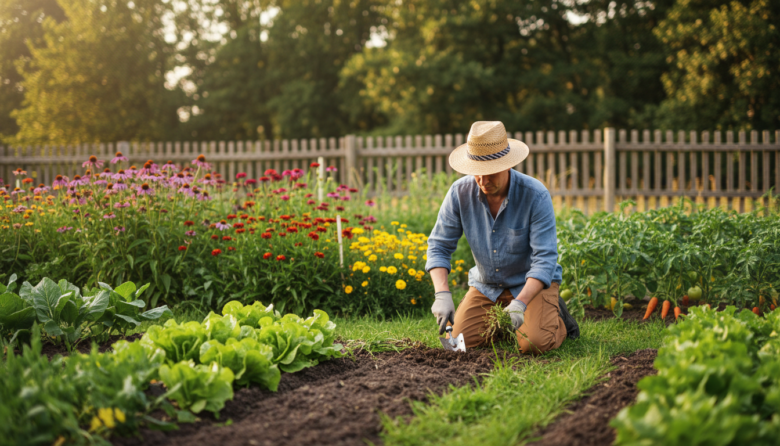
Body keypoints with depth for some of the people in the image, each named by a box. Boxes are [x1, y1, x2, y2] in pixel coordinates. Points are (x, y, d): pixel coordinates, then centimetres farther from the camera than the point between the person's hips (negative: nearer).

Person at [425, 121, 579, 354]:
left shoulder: (536, 196, -26)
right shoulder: (460, 193, -16)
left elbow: (545, 259, -28)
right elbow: (439, 246, -11)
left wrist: (519, 304, -42)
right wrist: (442, 294, -28)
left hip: (533, 282, -3)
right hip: (486, 284, 4)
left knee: (534, 344, -25)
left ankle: (556, 316, 10)